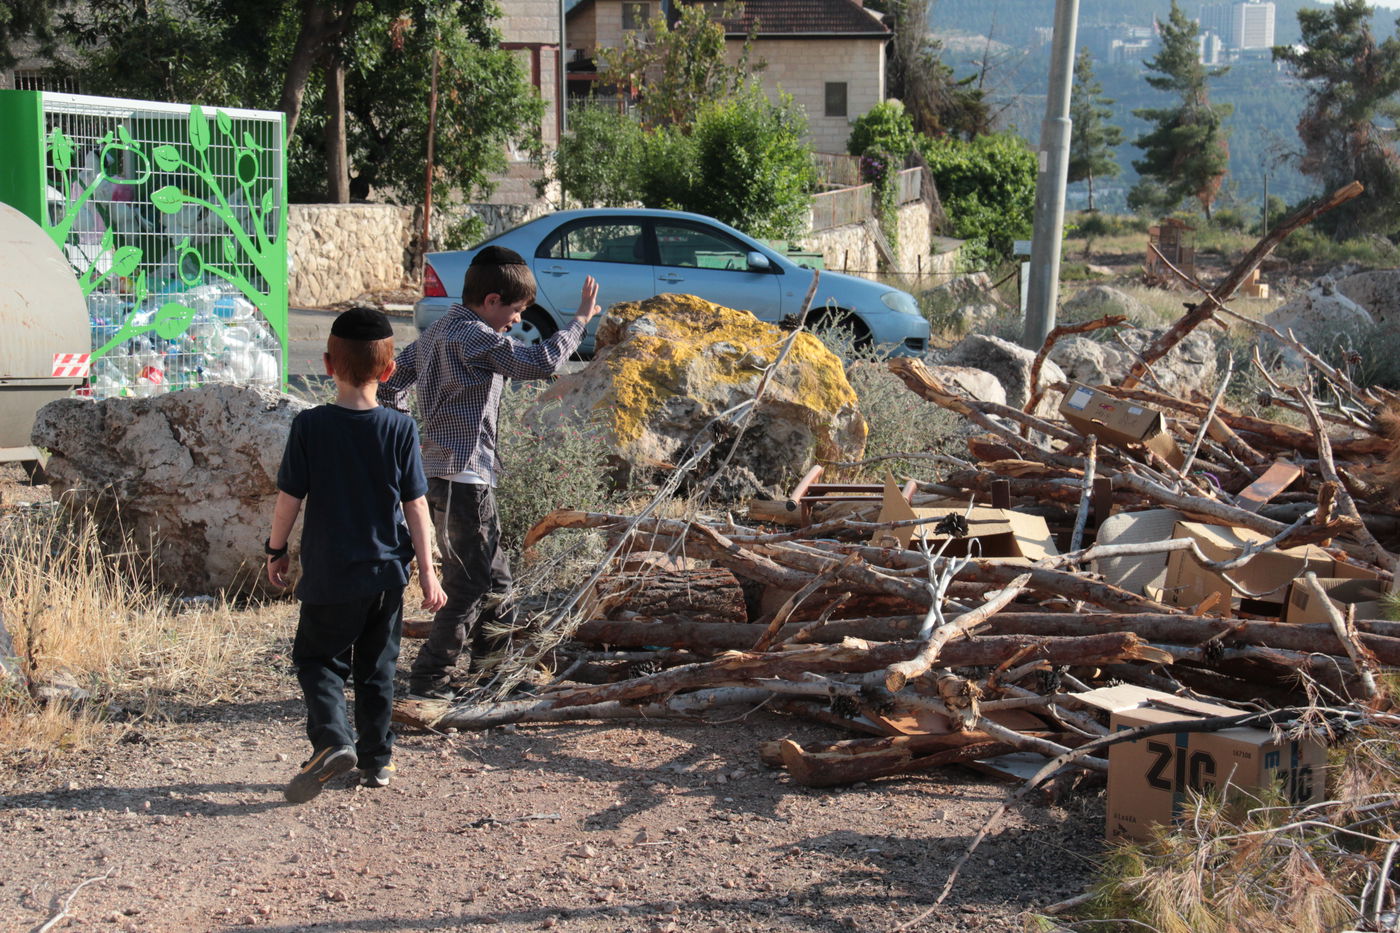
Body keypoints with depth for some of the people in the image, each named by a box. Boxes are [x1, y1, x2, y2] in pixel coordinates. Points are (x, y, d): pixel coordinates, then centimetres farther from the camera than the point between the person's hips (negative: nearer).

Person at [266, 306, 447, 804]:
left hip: (329, 575, -2)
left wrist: (276, 549, 11)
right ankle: (377, 758, 21)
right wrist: (427, 571, 1)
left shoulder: (310, 426, -10)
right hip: (386, 574, 2)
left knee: (316, 658, 11)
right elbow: (416, 506, -4)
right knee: (376, 667, 16)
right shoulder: (400, 428, -6)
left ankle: (332, 739, -11)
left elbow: (289, 498, -6)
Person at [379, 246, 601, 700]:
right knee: (469, 583, -5)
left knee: (493, 577, 18)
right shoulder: (473, 337, -17)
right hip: (462, 475, -11)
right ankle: (430, 678, 0)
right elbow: (540, 362, -24)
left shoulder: (438, 331, 14)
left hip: (460, 473, 11)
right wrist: (579, 321, -12)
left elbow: (392, 379, 19)